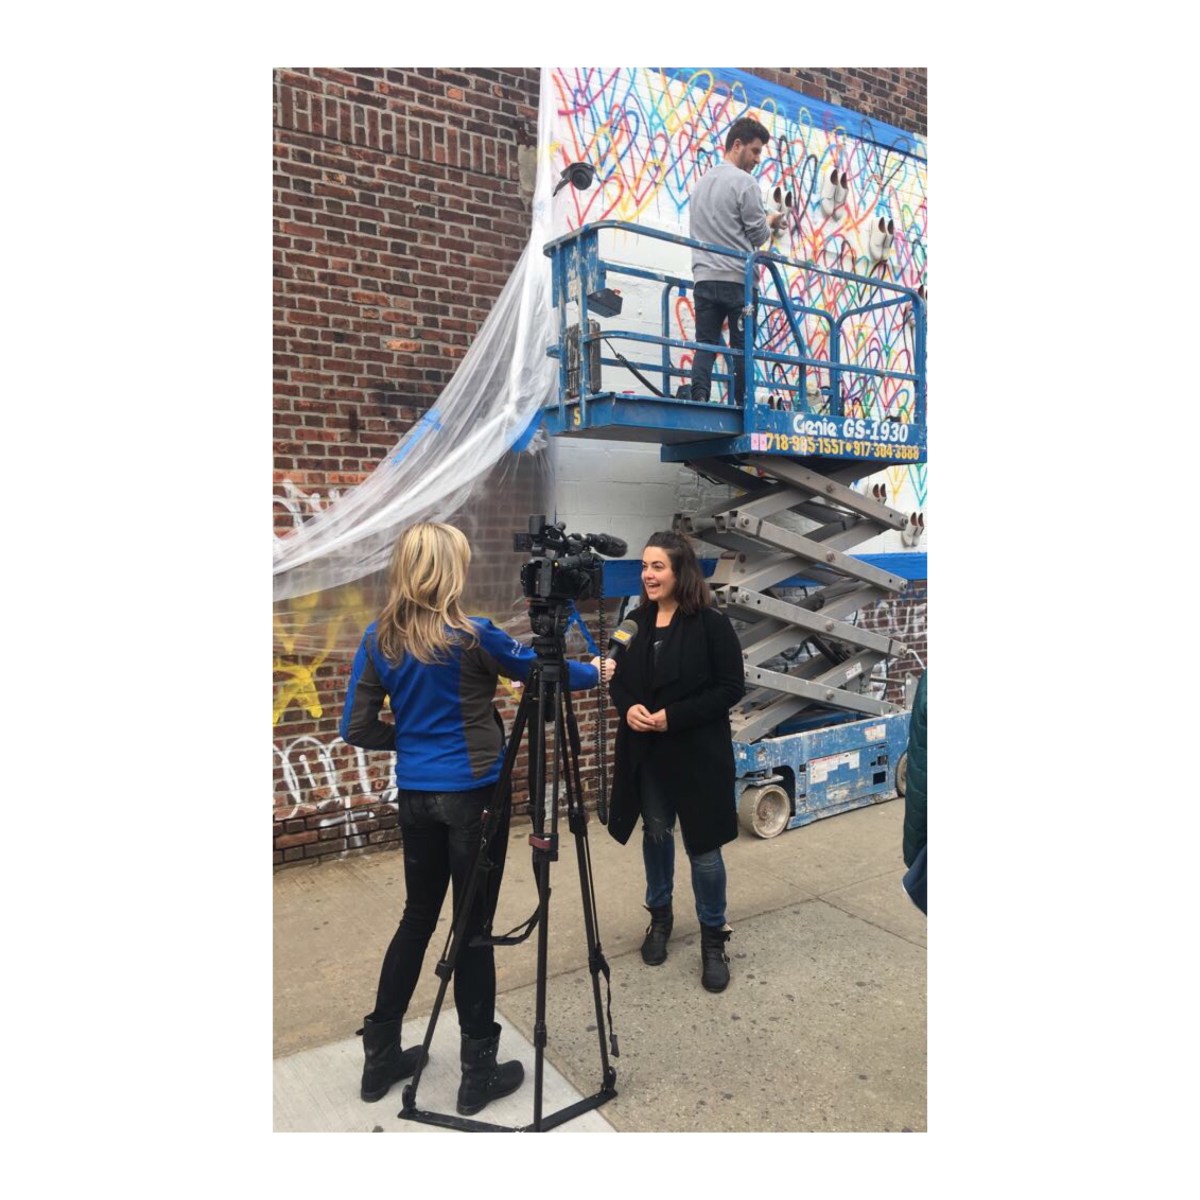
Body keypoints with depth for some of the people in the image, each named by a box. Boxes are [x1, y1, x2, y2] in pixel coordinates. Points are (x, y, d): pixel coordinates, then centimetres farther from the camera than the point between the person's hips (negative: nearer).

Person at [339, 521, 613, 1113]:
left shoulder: (378, 638, 1)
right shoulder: (472, 636, -13)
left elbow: (358, 728, 2)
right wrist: (595, 672, 19)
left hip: (414, 795, 5)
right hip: (473, 794, -5)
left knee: (418, 915, 19)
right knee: (474, 926, 5)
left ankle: (380, 1054, 30)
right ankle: (479, 1071, 18)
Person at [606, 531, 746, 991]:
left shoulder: (711, 623, -12)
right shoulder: (636, 621, 3)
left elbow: (732, 687, -12)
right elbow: (619, 679, 11)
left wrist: (674, 716, -20)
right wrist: (628, 707, -12)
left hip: (697, 753, -5)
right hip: (645, 752, 5)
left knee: (703, 846, 4)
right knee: (656, 834, 18)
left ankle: (713, 939, 23)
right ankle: (660, 917, 39)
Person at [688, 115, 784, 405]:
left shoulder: (701, 182, 18)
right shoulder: (744, 181, -5)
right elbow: (758, 235, -5)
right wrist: (769, 223, 17)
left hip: (704, 278, 6)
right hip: (738, 279, -5)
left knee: (705, 344, 1)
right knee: (742, 347, 1)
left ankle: (699, 395, -15)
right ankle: (742, 404, 2)